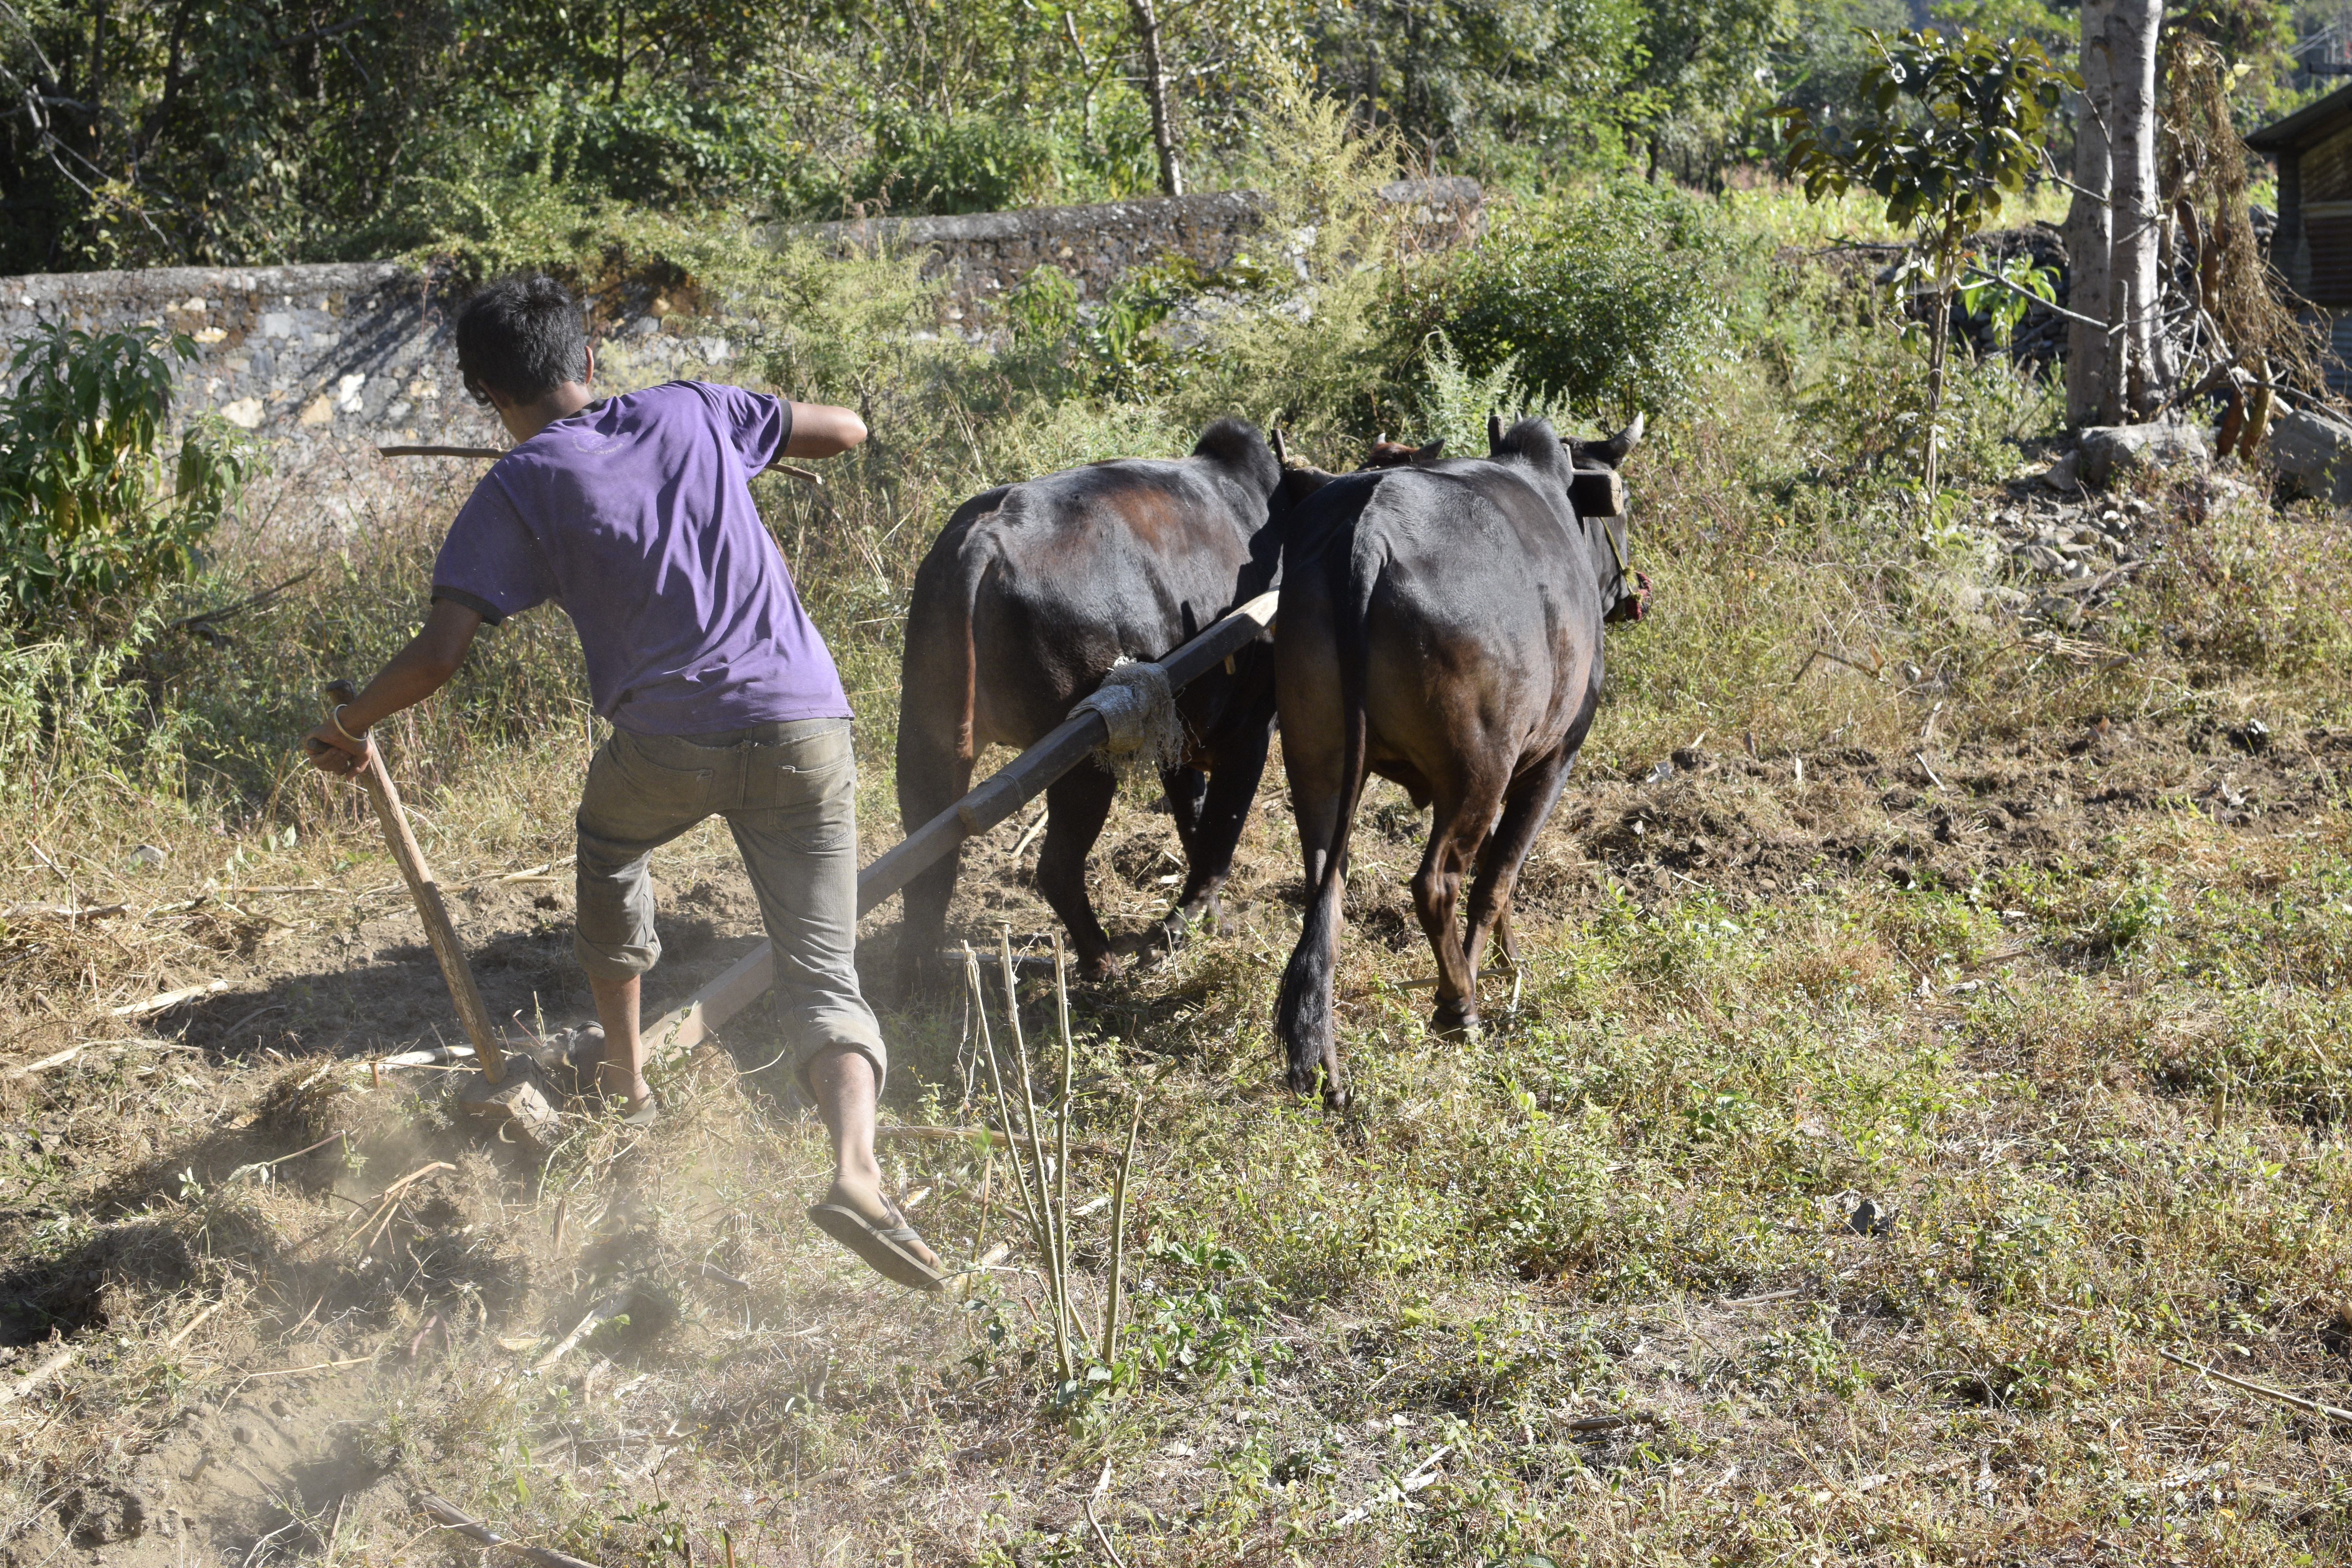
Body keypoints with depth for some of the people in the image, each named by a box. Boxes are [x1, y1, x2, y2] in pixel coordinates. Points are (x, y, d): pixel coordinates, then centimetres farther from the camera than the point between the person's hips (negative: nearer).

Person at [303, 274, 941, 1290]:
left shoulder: (517, 491, 3)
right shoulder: (690, 412, 12)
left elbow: (437, 655, -5)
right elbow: (845, 431, 22)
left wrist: (347, 730, 12)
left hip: (667, 741, -2)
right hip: (805, 727, 2)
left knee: (608, 846, 35)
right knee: (822, 979, 2)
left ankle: (624, 1075, 41)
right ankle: (856, 1171, -25)